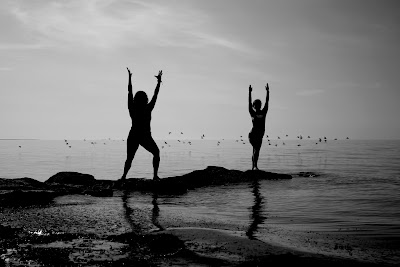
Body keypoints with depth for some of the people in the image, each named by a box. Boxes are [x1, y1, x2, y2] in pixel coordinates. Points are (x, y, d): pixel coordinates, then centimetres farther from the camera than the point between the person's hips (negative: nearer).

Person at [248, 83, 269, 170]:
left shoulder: (263, 112, 7)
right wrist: (249, 92, -13)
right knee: (256, 148, -19)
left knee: (256, 150, 9)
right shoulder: (252, 113, 1)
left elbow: (267, 102, 3)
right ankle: (255, 166, -24)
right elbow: (249, 103, -7)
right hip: (253, 134, -4)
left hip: (260, 135, 4)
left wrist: (267, 91, -2)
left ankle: (253, 167, 16)